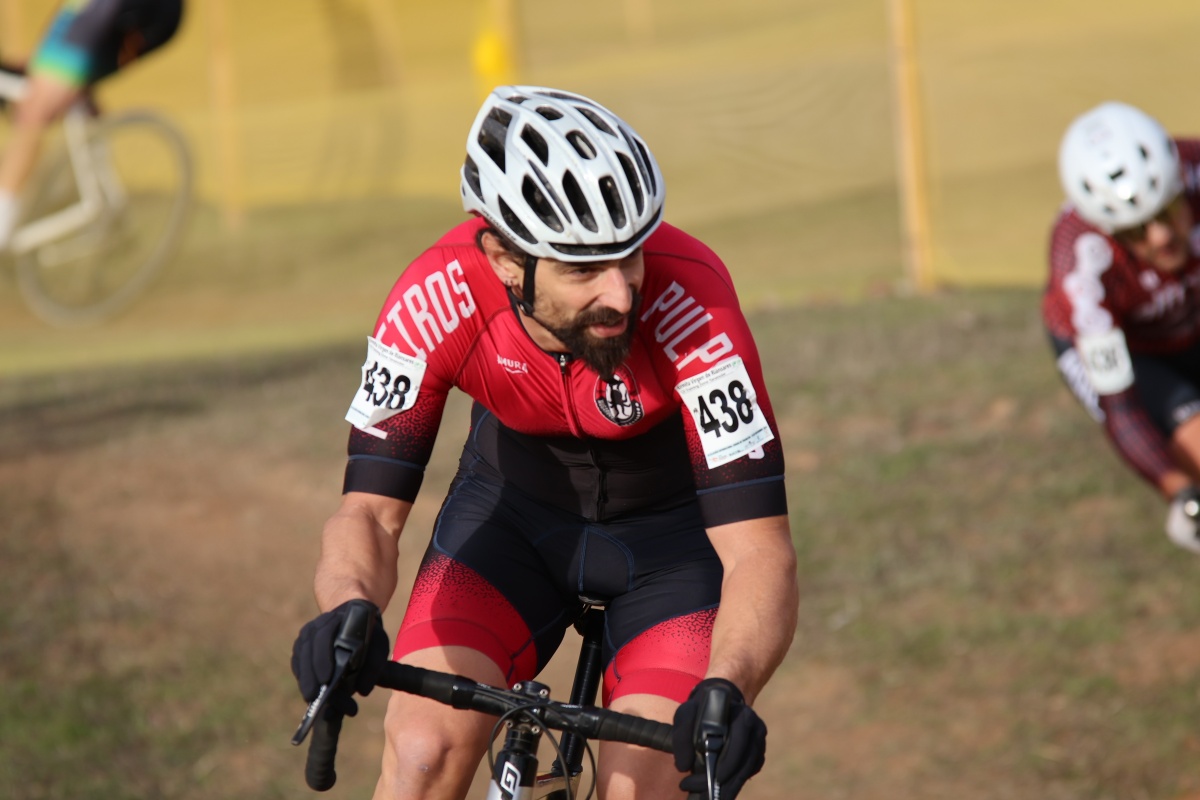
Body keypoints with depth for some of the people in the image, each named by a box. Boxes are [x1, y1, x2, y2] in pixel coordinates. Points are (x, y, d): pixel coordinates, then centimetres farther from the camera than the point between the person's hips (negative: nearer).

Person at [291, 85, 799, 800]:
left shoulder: (689, 301, -36)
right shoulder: (436, 301, -30)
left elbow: (760, 552, -38)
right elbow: (372, 508, -24)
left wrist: (725, 691, -57)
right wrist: (348, 609, -47)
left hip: (675, 525, -1)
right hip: (516, 508, 2)